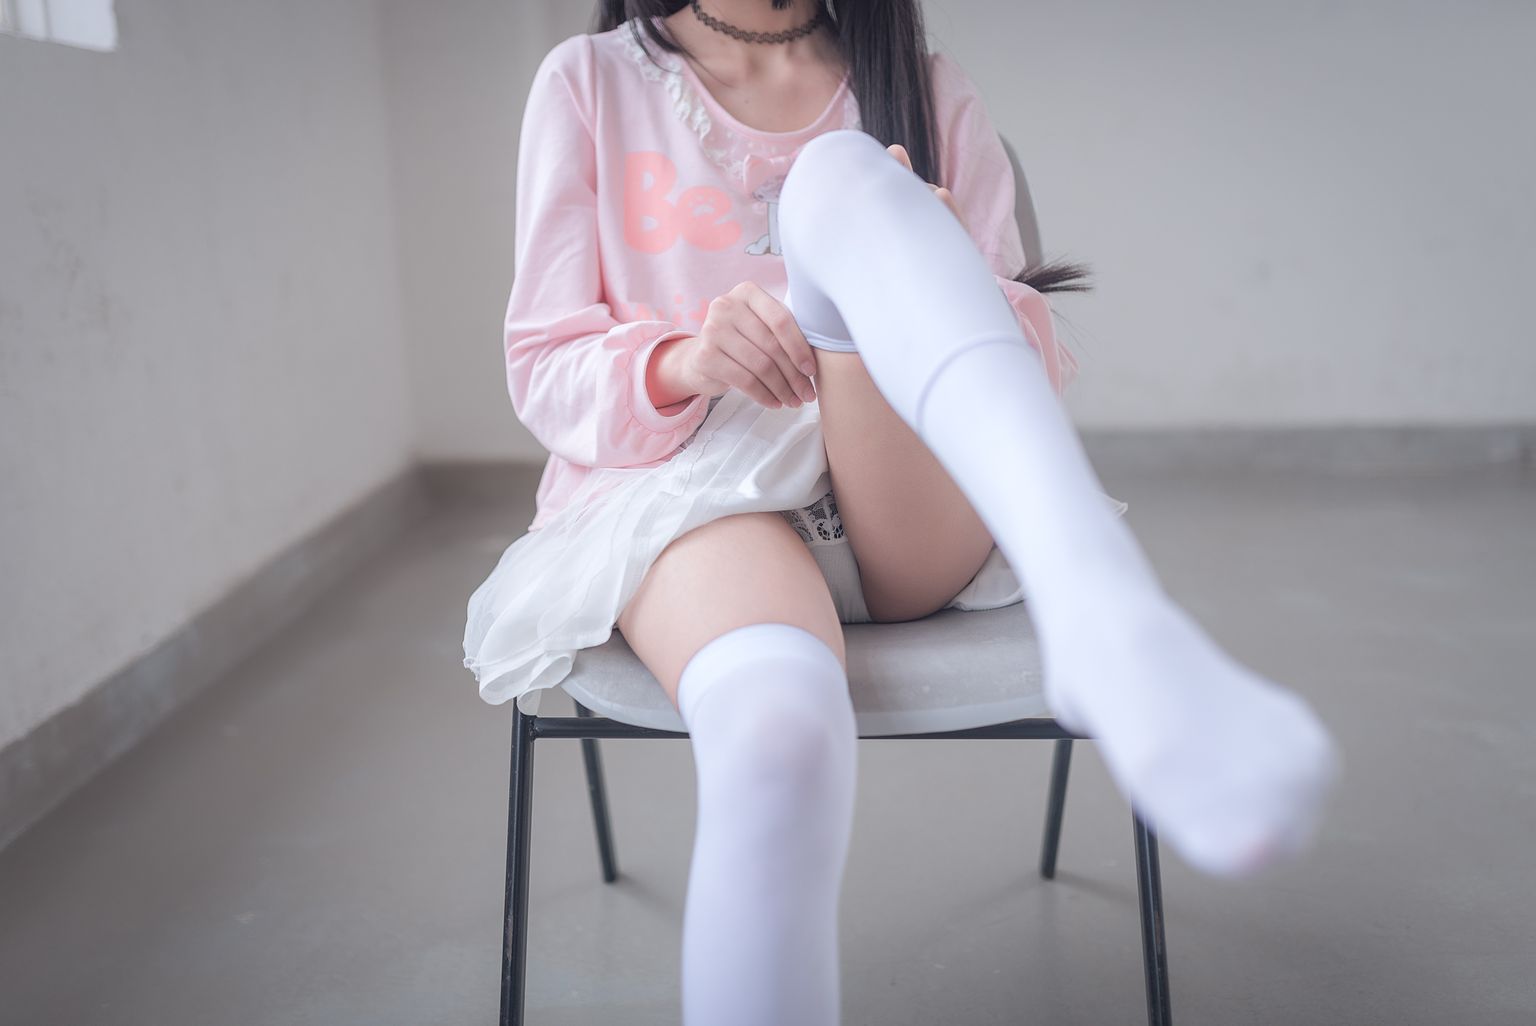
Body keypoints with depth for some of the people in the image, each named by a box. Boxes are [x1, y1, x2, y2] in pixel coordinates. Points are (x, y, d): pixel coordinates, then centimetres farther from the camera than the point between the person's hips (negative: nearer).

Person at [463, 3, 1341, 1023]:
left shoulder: (934, 92, 16)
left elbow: (1035, 357, 11)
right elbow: (544, 371, 8)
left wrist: (941, 278, -13)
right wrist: (683, 363, -16)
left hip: (910, 528, 1)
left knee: (843, 175, -27)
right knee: (775, 723, -38)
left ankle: (1106, 622, -50)